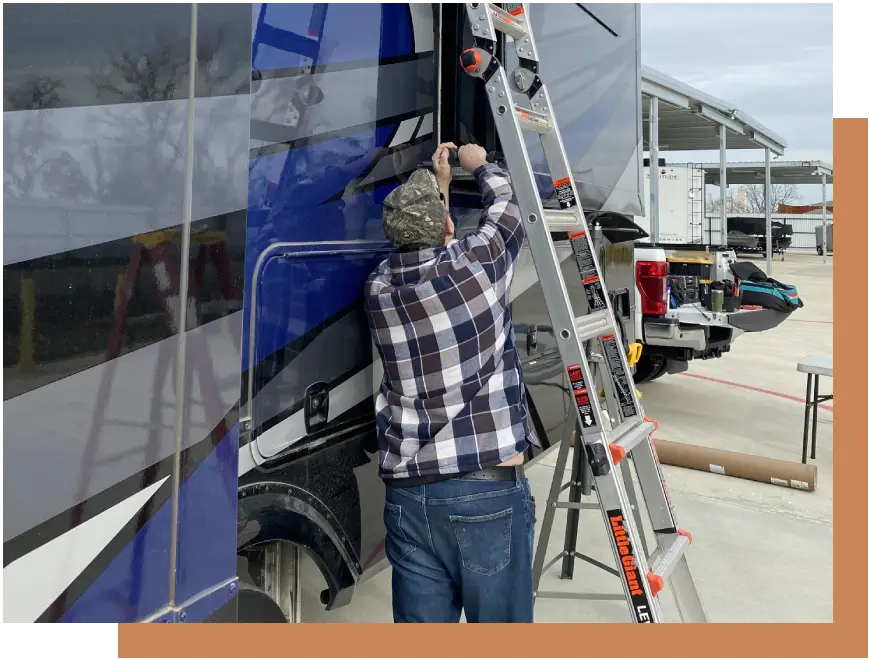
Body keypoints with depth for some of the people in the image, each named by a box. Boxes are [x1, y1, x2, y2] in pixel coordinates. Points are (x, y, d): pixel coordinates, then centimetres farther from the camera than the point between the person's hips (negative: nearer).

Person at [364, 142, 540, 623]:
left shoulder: (379, 287, 3)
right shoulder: (475, 263, -8)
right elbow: (507, 204, 13)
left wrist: (439, 183, 36)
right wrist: (480, 164, 33)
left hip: (407, 494, 4)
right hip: (488, 490, -4)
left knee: (422, 619, 11)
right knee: (499, 617, 8)